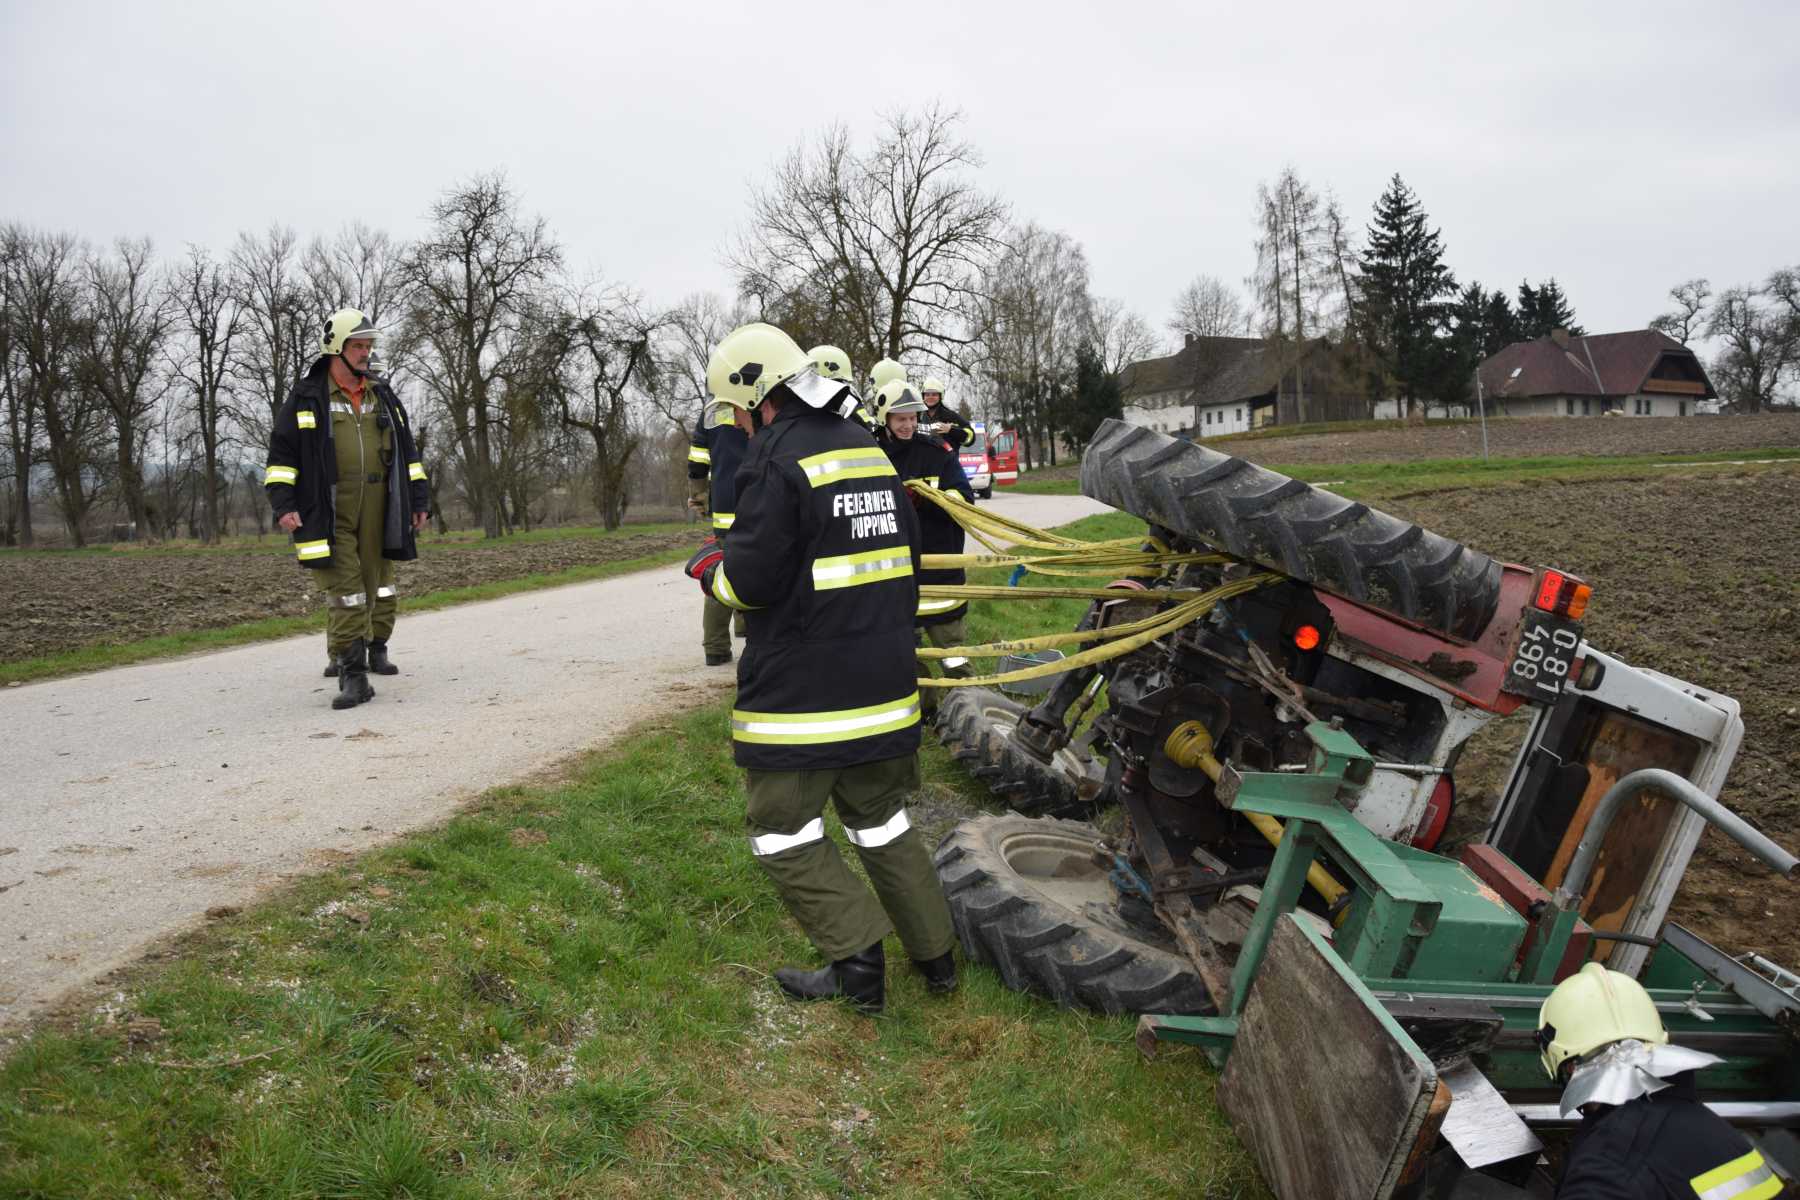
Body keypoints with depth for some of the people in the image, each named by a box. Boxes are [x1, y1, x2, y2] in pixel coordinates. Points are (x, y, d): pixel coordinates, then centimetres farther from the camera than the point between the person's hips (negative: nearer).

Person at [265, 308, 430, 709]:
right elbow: (282, 453, 3)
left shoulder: (383, 397, 15)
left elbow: (407, 452, 20)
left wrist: (419, 499, 15)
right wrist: (283, 503, -8)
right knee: (344, 590, -7)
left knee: (379, 583, 10)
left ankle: (377, 648, 29)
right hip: (330, 512, -4)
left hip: (376, 509, 4)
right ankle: (353, 675, -7)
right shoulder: (306, 399, 3)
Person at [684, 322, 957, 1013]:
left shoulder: (778, 459, -15)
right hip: (884, 685, 8)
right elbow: (907, 558, 19)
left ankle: (858, 961, 3)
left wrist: (710, 568, 5)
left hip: (800, 690, -8)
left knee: (781, 828, 6)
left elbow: (752, 580, -17)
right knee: (881, 821, 20)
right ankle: (934, 955, 27)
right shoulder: (871, 450, 12)